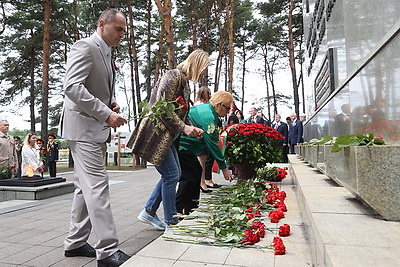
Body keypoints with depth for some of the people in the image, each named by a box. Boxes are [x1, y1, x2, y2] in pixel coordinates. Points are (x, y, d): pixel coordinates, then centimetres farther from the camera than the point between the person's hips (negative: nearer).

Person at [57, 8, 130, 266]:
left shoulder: (106, 54, 19)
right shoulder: (85, 47, -9)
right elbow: (72, 86, -21)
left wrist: (112, 103, 4)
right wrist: (106, 114, -24)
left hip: (97, 127, 10)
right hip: (84, 126, -10)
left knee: (86, 187, 12)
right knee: (97, 185, -11)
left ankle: (75, 242, 24)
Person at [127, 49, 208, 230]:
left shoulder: (185, 84, 17)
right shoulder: (173, 76, -12)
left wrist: (191, 129, 5)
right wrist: (183, 127, -16)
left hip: (167, 136, 10)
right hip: (156, 132, -10)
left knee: (174, 174, 11)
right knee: (171, 174, -7)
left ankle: (149, 212, 22)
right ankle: (171, 222, 7)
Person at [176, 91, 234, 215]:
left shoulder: (206, 109, 10)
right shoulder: (208, 116, -22)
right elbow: (212, 144, -21)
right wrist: (224, 168, -15)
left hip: (183, 146, 11)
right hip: (180, 146, -11)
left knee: (197, 171, 11)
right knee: (190, 177, -8)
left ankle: (190, 209, 19)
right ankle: (176, 211, 2)